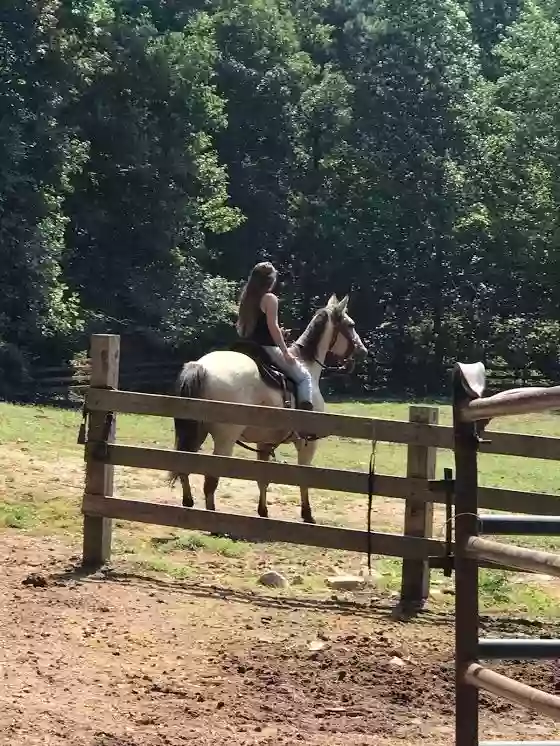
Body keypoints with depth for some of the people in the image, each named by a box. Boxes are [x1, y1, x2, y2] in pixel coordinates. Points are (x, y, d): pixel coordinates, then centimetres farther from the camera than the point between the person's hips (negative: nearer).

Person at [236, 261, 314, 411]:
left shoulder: (247, 298, 13)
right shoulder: (269, 298, -10)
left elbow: (240, 328, 14)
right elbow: (272, 326, -17)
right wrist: (286, 352, -12)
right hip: (267, 349, -8)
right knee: (304, 377, 3)